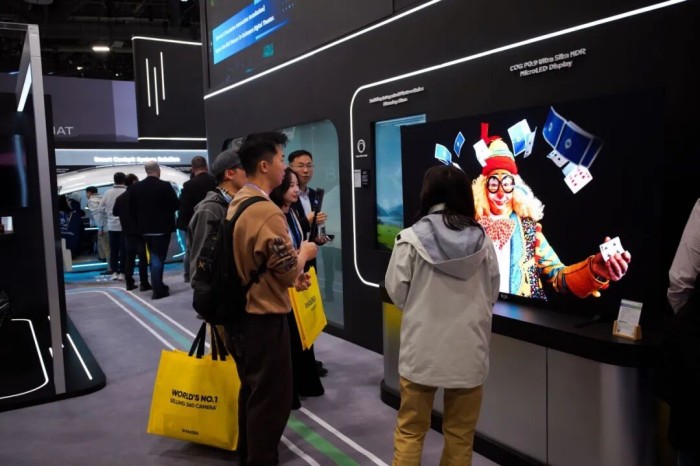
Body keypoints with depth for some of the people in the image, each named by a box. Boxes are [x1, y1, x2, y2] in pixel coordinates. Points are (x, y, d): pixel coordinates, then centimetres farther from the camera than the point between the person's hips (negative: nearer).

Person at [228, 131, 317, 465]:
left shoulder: (237, 203, 7)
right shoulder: (268, 212, -23)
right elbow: (289, 272, -18)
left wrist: (289, 276, 11)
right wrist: (304, 253, 1)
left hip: (241, 312, 10)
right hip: (264, 318, -10)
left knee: (252, 391, 22)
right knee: (271, 397, 4)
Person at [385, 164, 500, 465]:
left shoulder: (411, 238, -11)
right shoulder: (482, 240, -3)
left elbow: (396, 293, -3)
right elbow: (492, 295, 6)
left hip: (422, 348, -2)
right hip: (468, 349, 2)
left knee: (410, 430, 13)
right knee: (461, 433, 16)